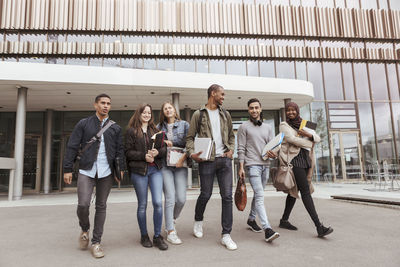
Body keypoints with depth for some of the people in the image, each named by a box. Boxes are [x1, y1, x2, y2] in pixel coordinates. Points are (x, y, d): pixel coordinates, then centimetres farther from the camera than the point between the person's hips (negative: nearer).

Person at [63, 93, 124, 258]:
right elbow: (72, 147, 4)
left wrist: (120, 168, 1)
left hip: (106, 172, 2)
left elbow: (120, 150, 12)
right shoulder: (83, 124, 6)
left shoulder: (115, 128, 11)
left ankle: (96, 242, 17)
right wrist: (68, 169, -1)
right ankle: (84, 229, 22)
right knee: (83, 204, -11)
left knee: (101, 206, 5)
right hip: (86, 171, -1)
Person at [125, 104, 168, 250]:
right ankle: (144, 236, 24)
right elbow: (128, 152, -4)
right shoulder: (131, 131, 2)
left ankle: (157, 236, 10)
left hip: (155, 169, 3)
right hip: (139, 171, -2)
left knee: (158, 202, -5)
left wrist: (158, 152, -9)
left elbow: (164, 148, 13)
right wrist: (144, 156, -15)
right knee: (142, 205, 7)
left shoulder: (155, 130, 14)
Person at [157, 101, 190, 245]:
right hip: (165, 165, 0)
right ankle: (170, 232, 1)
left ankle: (171, 220, 26)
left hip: (180, 164, 0)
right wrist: (163, 143, -6)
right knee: (170, 198, -8)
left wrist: (183, 158, -12)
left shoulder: (184, 125, 7)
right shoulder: (159, 127, 11)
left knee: (181, 198, -3)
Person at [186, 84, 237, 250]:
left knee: (227, 196, -1)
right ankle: (198, 221, 35)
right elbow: (190, 137, 3)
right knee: (205, 194, 5)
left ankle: (226, 235, 8)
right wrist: (192, 153, -13)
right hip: (207, 160, -3)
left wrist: (231, 150, 4)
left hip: (224, 160, 4)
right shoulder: (198, 114, 3)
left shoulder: (225, 114, 15)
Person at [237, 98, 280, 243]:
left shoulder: (268, 128, 17)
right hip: (252, 165, -6)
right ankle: (267, 229, -20)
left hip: (265, 165, 6)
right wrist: (241, 167, -9)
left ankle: (251, 219, 28)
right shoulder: (244, 127, 2)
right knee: (260, 196, -15)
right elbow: (241, 149, -2)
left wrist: (273, 153, -7)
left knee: (258, 195, 13)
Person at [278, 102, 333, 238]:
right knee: (306, 191, -12)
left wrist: (308, 134, -11)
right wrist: (309, 143, -1)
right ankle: (319, 227, -14)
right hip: (294, 159, -6)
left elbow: (318, 138, 11)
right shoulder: (284, 125, 3)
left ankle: (284, 220, 21)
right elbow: (292, 139, -13)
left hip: (305, 160, 6)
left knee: (294, 190, 9)